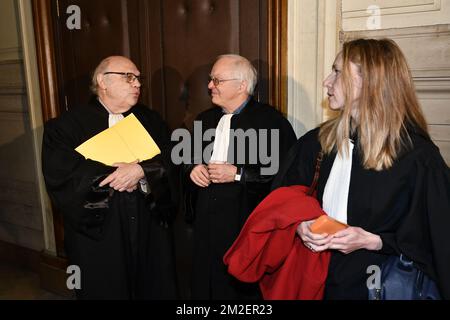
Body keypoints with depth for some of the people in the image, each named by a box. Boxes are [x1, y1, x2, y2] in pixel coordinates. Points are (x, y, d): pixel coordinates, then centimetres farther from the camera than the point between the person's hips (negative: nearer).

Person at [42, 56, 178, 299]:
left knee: (155, 290, 13)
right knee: (106, 291, 11)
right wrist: (118, 176, -15)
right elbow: (59, 174, -15)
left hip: (151, 231, 3)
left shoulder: (151, 120, 10)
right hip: (97, 235, -3)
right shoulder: (66, 125, -2)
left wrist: (142, 171, -20)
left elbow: (169, 162, 0)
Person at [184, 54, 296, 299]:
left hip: (248, 227, -5)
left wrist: (238, 174, -18)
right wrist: (193, 168, 2)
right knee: (205, 284, 13)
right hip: (206, 224, 6)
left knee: (244, 289, 6)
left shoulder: (271, 120, -9)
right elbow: (188, 157, 24)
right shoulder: (205, 119, 13)